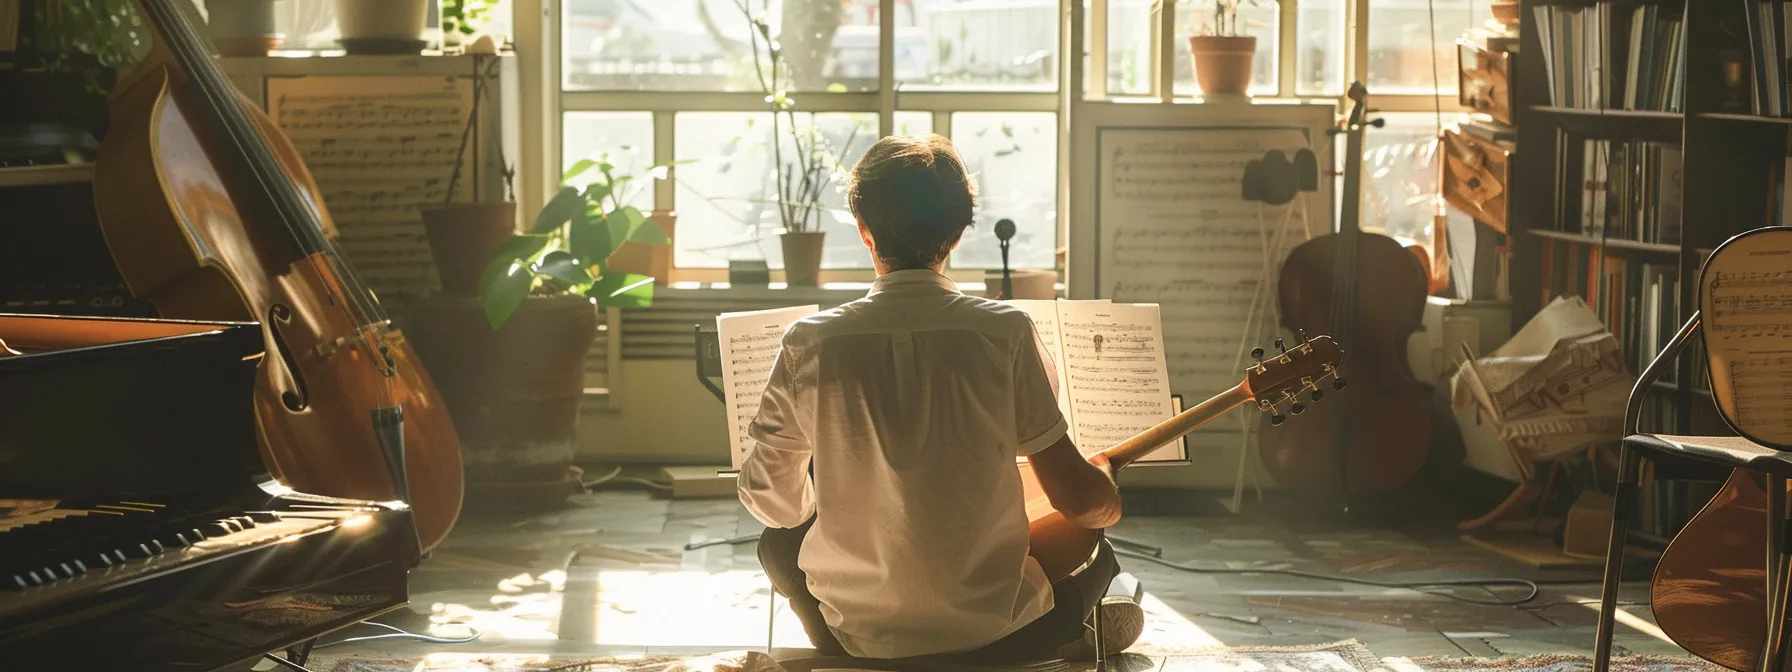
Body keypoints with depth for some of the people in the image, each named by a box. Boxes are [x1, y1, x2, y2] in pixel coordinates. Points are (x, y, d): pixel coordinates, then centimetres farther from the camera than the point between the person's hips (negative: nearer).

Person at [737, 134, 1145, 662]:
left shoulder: (809, 344, -10)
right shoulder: (1004, 332, -13)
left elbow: (771, 502, -1)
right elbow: (1078, 499, -10)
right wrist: (1108, 497, 14)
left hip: (858, 634, -1)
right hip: (993, 632, 1)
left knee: (780, 541, 33)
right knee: (1097, 556, 33)